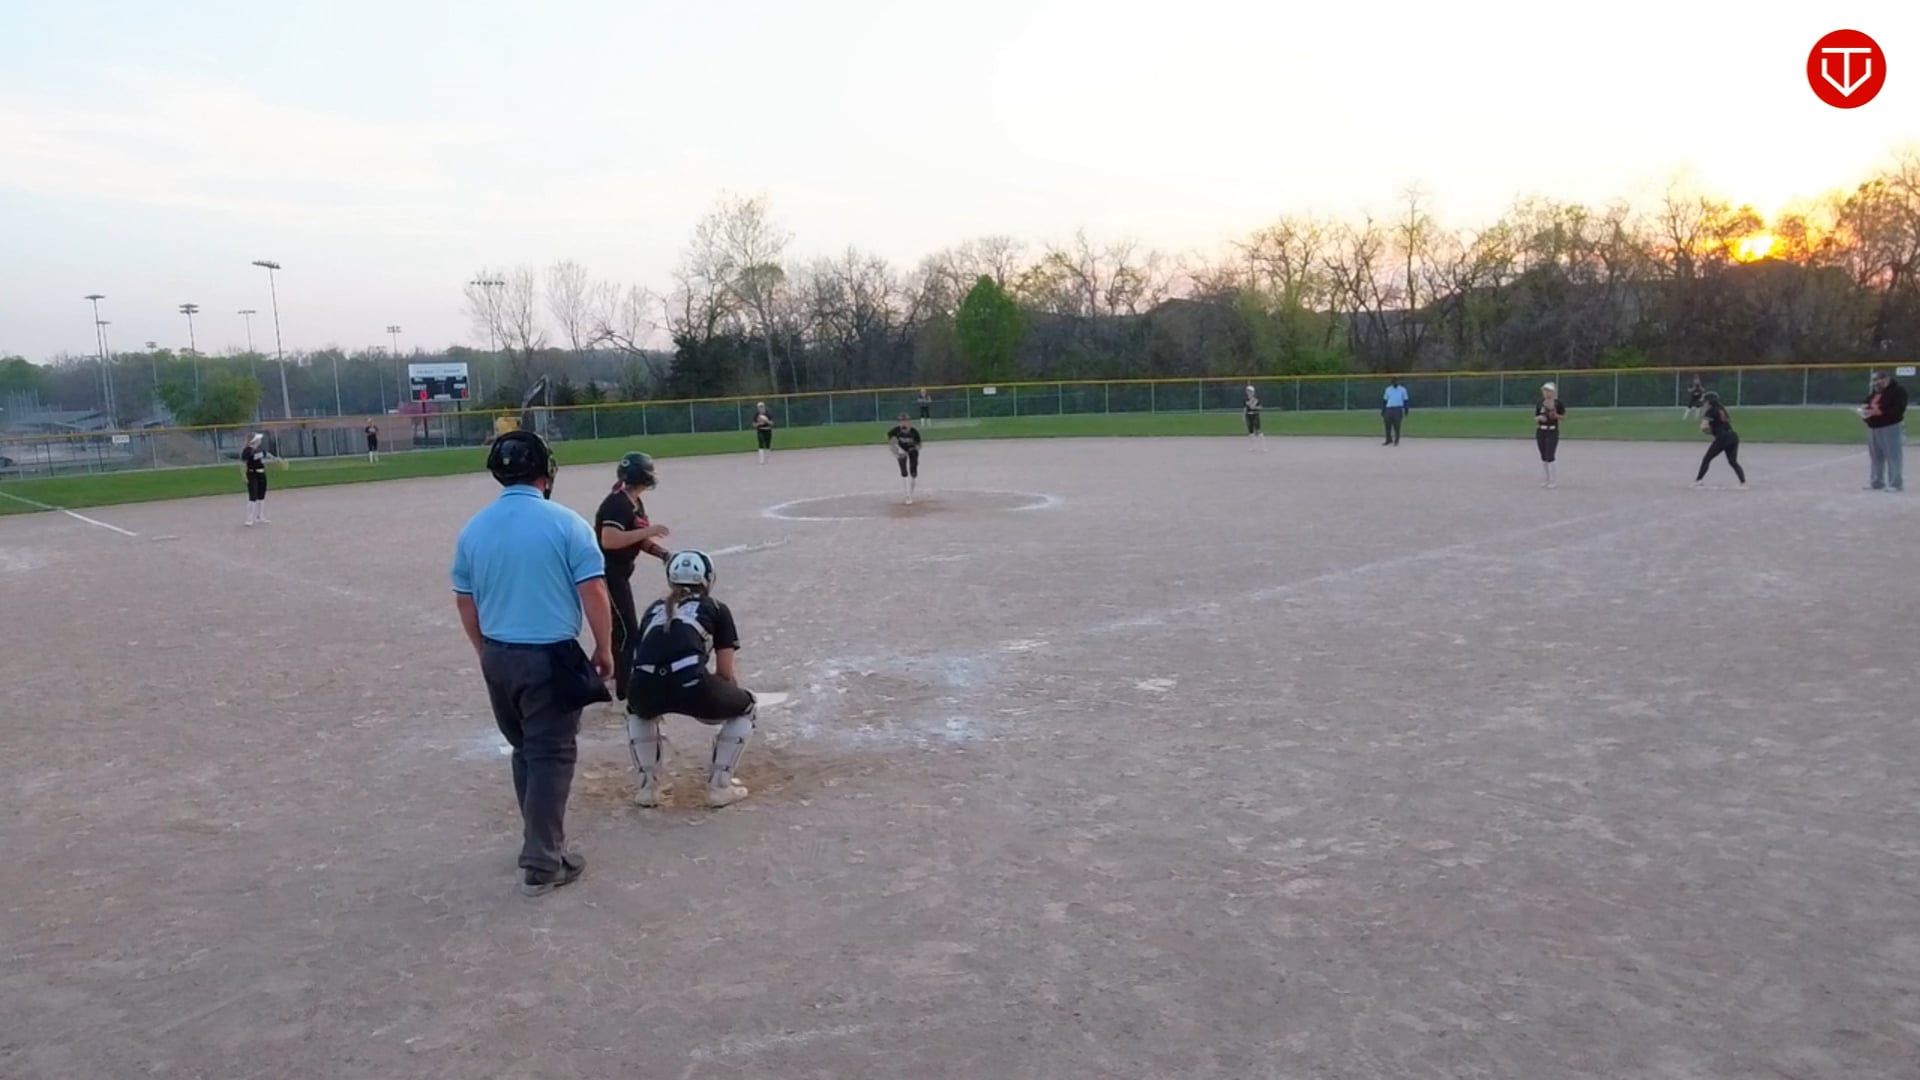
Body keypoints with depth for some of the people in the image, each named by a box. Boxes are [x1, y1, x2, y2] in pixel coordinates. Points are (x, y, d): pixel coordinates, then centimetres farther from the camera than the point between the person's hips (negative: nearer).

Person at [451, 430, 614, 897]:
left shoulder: (474, 528, 2)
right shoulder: (565, 523, -12)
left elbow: (465, 602, 9)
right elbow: (593, 592, -13)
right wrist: (604, 649, -1)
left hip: (498, 656, 5)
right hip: (550, 657, -5)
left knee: (525, 751, 21)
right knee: (551, 756, 2)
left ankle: (540, 841, 32)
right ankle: (542, 864, 4)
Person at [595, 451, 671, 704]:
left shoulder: (635, 503, 10)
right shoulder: (616, 503, -20)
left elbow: (637, 539, 15)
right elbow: (609, 541, -31)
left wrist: (662, 554, -1)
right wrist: (647, 531, -26)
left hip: (619, 573, 10)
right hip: (608, 574, -10)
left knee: (620, 629, 20)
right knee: (628, 633, -6)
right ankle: (626, 690, 0)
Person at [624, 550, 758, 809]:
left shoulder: (655, 608, 33)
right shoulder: (716, 609, 24)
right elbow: (725, 673, 21)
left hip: (645, 689, 3)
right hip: (690, 685, -3)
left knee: (636, 712, 41)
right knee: (744, 708, 28)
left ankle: (647, 787, 31)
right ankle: (719, 785, 20)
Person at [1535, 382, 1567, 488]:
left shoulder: (1558, 403, -5)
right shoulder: (1540, 404, 7)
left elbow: (1563, 417, -3)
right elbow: (1535, 418, 10)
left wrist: (1555, 415, -22)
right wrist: (1539, 417, -12)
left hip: (1553, 431, -5)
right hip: (1540, 431, 5)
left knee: (1550, 457, -10)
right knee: (1543, 457, 9)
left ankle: (1554, 479, 3)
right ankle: (1548, 478, 21)